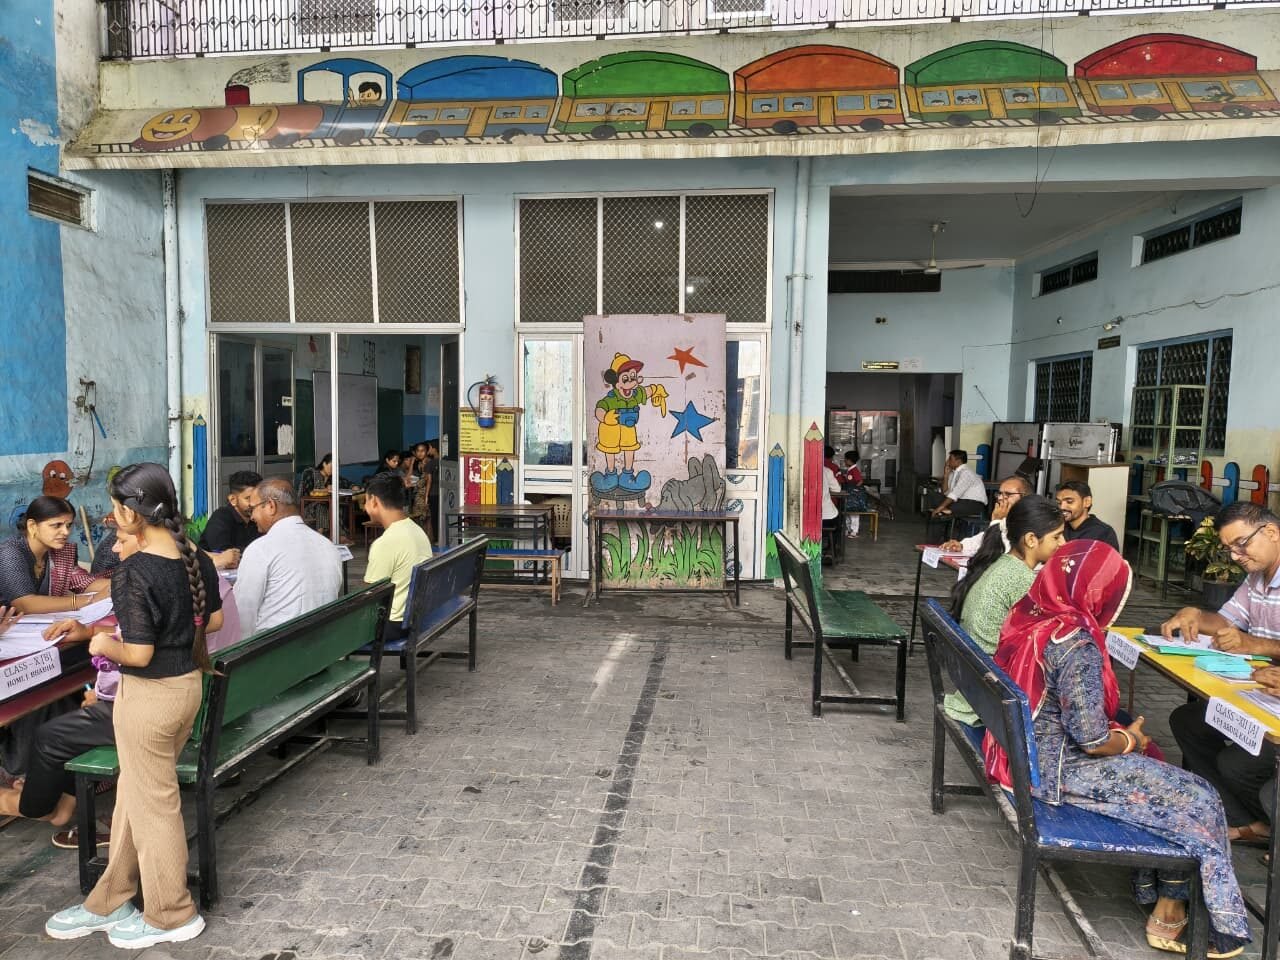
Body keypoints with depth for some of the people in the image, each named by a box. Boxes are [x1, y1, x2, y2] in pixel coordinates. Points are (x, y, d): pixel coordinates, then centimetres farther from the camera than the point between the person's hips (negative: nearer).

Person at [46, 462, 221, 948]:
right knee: (133, 794, 23)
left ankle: (172, 915, 28)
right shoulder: (198, 558, -1)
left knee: (153, 803, 10)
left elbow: (139, 654, -23)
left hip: (149, 695, -8)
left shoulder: (134, 573, -24)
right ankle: (108, 901, 40)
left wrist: (106, 645, -4)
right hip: (188, 682, 8)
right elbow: (213, 620, 9)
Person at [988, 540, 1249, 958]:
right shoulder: (1075, 644, -26)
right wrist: (1131, 739, -3)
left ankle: (1154, 888, 26)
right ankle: (1171, 915, 21)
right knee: (1195, 798, 5)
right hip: (1056, 768, -9)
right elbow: (1092, 739, -24)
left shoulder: (1026, 614, -1)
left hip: (1028, 749, 9)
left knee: (1162, 781, 21)